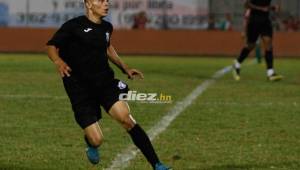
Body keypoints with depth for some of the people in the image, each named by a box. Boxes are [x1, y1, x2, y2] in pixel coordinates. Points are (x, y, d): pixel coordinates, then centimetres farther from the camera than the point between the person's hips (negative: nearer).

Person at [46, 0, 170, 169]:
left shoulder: (106, 27, 8)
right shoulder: (74, 26, -9)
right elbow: (52, 46, -7)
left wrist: (125, 68, 22)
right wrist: (59, 62, -28)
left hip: (105, 82, 4)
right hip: (80, 90, -4)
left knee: (125, 117, -21)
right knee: (97, 140, -8)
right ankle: (91, 144, 34)